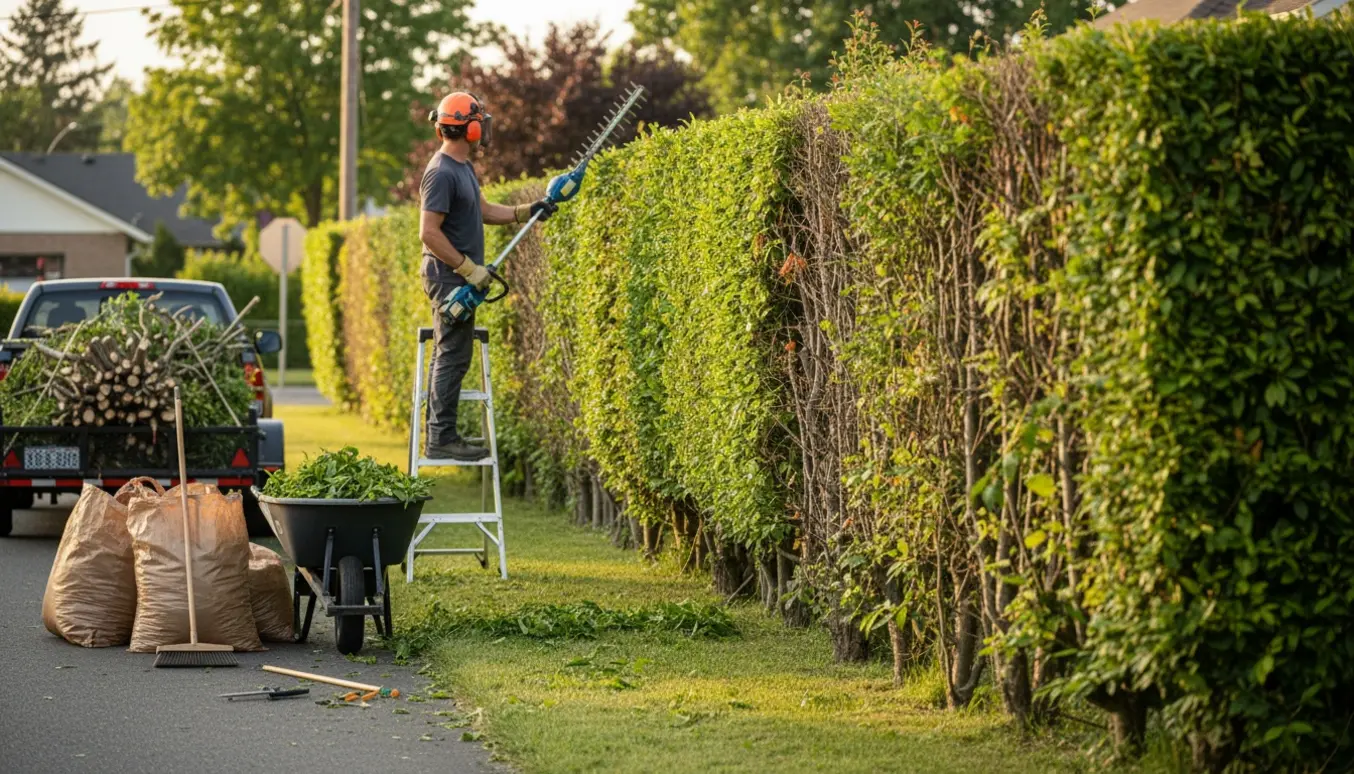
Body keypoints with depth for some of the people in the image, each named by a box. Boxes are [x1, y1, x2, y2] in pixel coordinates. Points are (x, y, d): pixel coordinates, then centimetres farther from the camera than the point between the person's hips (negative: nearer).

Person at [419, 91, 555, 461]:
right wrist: (469, 268, -21)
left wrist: (527, 212, 16)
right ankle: (442, 438, -7)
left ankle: (439, 433, 18)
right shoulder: (442, 173, -19)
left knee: (449, 357, 13)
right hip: (448, 278, -11)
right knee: (453, 357, -9)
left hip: (459, 278, 11)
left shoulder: (463, 167, 13)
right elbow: (429, 232, -23)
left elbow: (483, 210, 25)